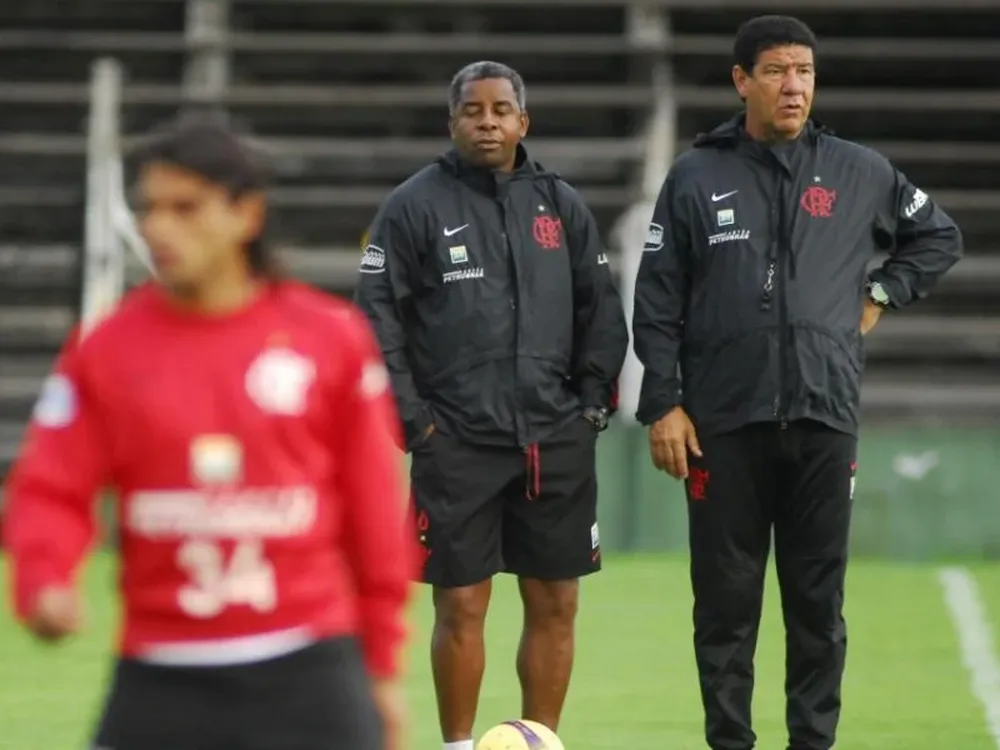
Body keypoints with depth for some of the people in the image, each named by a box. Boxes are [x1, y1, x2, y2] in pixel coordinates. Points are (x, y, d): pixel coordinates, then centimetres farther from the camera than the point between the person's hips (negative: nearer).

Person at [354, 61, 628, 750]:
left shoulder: (563, 206, 10)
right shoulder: (415, 207, -1)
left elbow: (603, 313, 14)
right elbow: (378, 320, -4)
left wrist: (592, 404, 5)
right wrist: (411, 419, -8)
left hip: (557, 442, 3)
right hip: (456, 442, -3)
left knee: (556, 606, 5)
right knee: (461, 605, -1)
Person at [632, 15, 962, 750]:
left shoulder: (858, 173, 8)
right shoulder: (697, 178, 3)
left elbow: (939, 236, 22)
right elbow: (658, 302, 3)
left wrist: (881, 296, 9)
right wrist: (663, 404, -4)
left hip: (824, 417, 1)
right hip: (725, 421, -1)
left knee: (818, 599, 3)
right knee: (726, 598, 2)